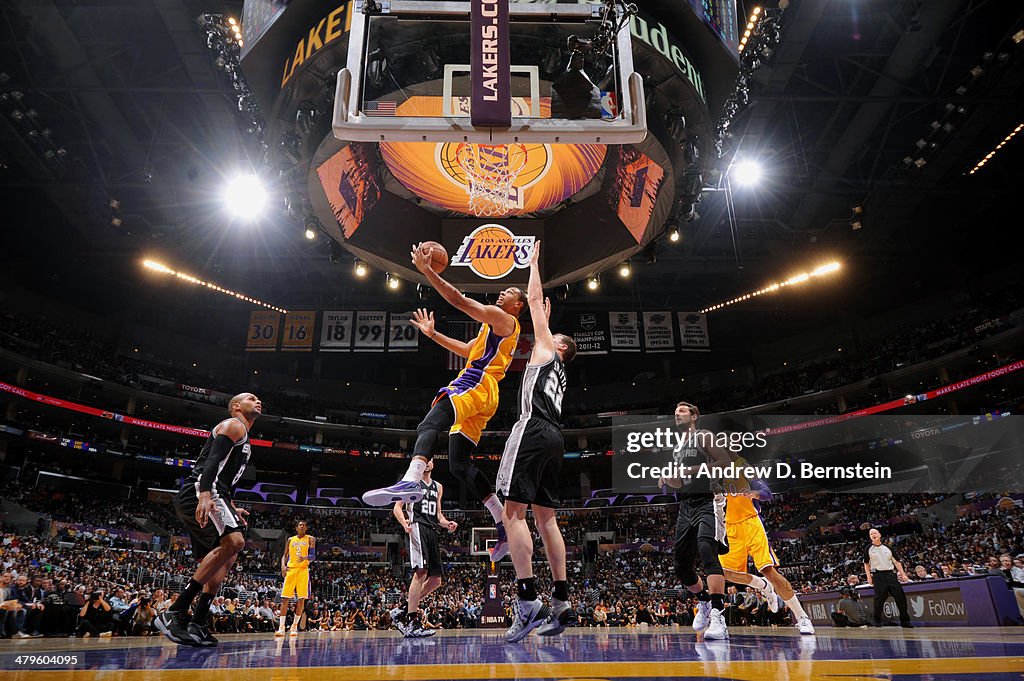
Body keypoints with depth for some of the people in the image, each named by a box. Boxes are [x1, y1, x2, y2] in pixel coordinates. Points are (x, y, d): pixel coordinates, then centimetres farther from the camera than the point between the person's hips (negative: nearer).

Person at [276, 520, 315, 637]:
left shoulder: (310, 539, 6)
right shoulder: (290, 540, 15)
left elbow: (312, 555, -3)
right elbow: (285, 555, 14)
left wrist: (305, 558, -26)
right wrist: (283, 566, -6)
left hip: (303, 569, -2)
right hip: (290, 569, 2)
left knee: (301, 599, -4)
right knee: (285, 598, -4)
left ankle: (294, 626, 7)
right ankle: (281, 627, 0)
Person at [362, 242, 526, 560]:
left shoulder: (503, 319, 3)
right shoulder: (495, 328, 34)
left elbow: (458, 300, -6)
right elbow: (466, 349, 43)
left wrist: (426, 270, -4)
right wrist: (432, 334, 40)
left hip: (476, 385, -10)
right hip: (481, 398, 10)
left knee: (429, 425, -33)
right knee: (459, 464, 5)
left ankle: (410, 482, -59)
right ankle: (506, 525, 4)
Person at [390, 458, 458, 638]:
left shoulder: (438, 487, 24)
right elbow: (397, 507, 0)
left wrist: (447, 524, 5)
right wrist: (405, 524, -19)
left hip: (432, 531, 8)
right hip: (417, 527, -7)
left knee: (435, 579, 4)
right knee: (421, 572, -21)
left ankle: (403, 610, 15)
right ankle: (412, 624, -21)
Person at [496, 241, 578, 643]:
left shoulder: (546, 351, 11)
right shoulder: (556, 368, 30)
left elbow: (535, 299, 16)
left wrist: (534, 262, 27)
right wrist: (543, 300, 59)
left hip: (534, 429, -9)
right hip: (553, 437, 9)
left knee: (514, 511, -15)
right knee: (545, 518, 6)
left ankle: (528, 601, -23)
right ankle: (561, 604, 5)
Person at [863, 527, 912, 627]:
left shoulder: (887, 548, 13)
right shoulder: (869, 549, 7)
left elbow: (896, 562, 14)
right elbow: (866, 564, 10)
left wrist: (903, 574, 4)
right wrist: (869, 577, 0)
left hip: (890, 574, 3)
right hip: (878, 575, -2)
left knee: (900, 597, -5)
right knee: (879, 599, -7)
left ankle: (905, 621, 4)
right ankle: (877, 621, 6)